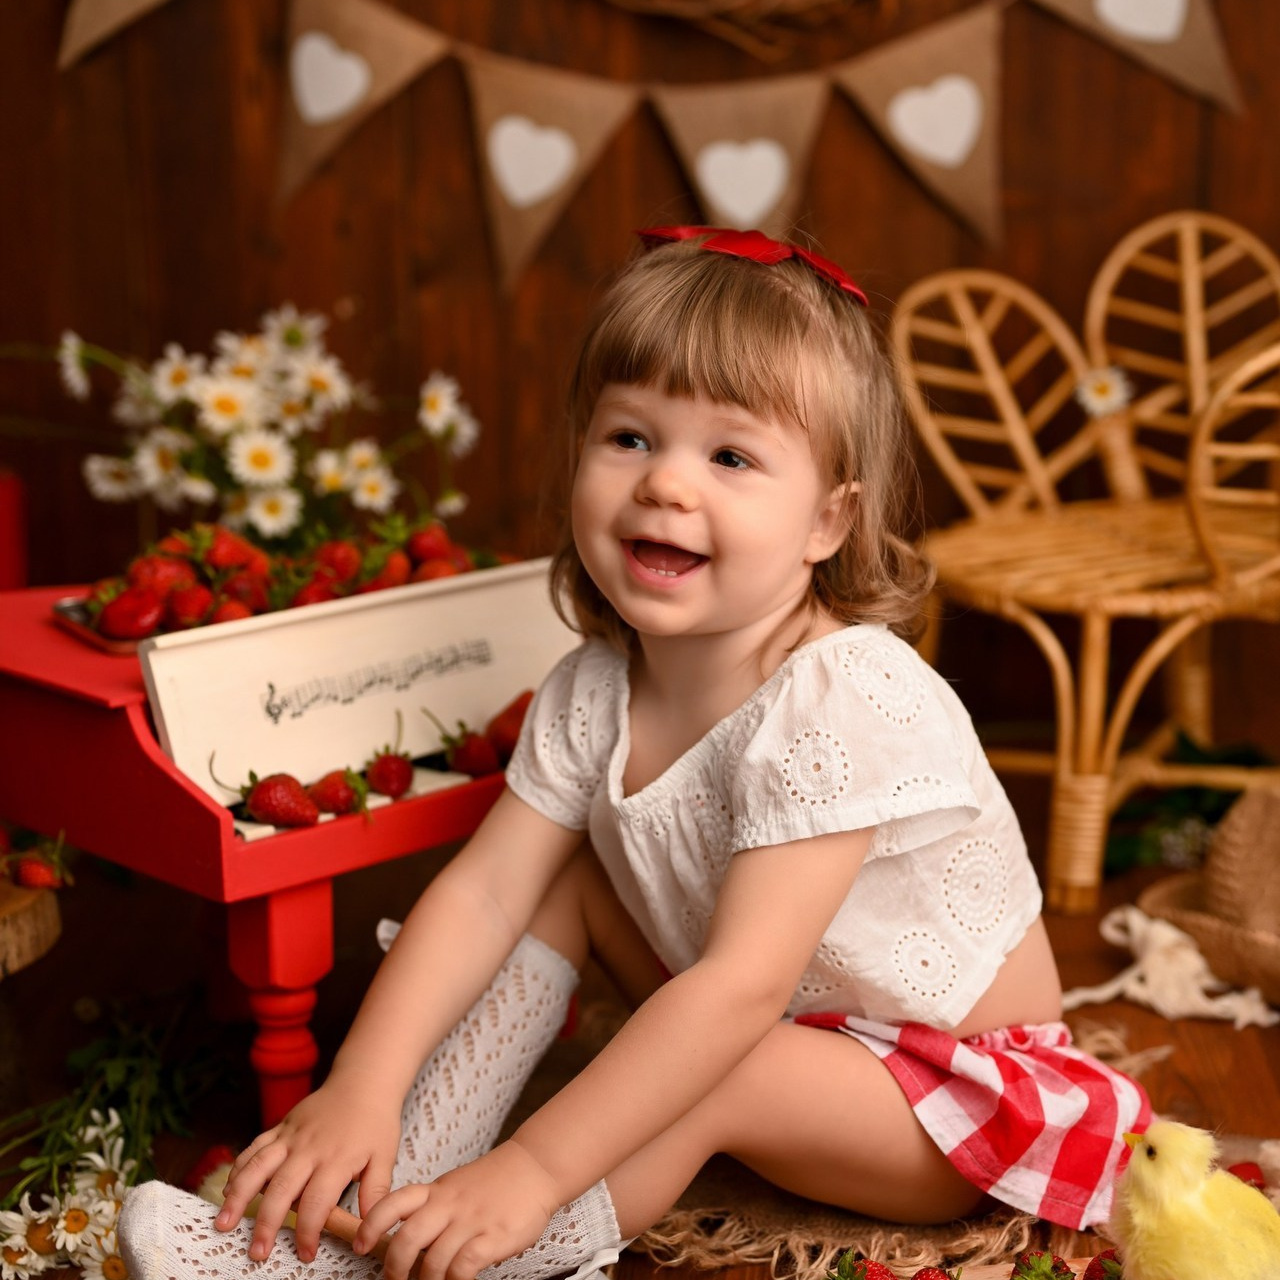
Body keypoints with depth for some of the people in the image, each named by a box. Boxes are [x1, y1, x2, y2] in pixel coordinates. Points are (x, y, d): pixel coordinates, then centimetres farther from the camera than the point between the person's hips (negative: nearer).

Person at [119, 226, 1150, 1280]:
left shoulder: (842, 703, -33)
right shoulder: (596, 690, -11)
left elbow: (744, 986, -36)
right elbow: (483, 889, -13)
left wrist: (530, 1171, -38)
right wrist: (361, 1090, -26)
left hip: (962, 1073, -6)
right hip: (772, 1022, 7)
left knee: (713, 1084, -31)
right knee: (565, 876, -6)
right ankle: (403, 1190, -10)